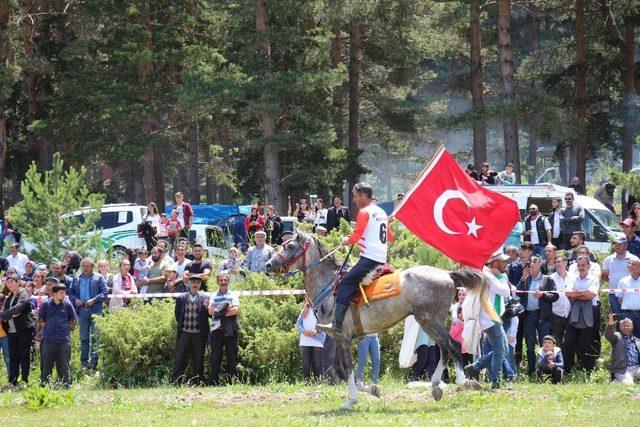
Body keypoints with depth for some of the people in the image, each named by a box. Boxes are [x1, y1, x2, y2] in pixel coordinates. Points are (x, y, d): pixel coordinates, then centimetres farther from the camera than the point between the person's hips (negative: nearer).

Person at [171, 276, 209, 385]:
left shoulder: (204, 299, 6)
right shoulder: (181, 298, 8)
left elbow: (210, 315, 1)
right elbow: (177, 314, 15)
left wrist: (207, 307, -17)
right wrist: (181, 325, 8)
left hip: (199, 335, 0)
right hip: (184, 334, 0)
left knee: (198, 362, 3)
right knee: (179, 360, -1)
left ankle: (197, 383, 9)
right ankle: (175, 383, -1)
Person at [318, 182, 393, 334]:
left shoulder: (364, 212, -7)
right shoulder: (381, 213, 20)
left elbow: (355, 236, -12)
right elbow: (390, 238, 28)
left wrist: (347, 240, 8)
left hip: (369, 258, -10)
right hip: (382, 260, 10)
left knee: (345, 283, -13)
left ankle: (337, 324, -23)